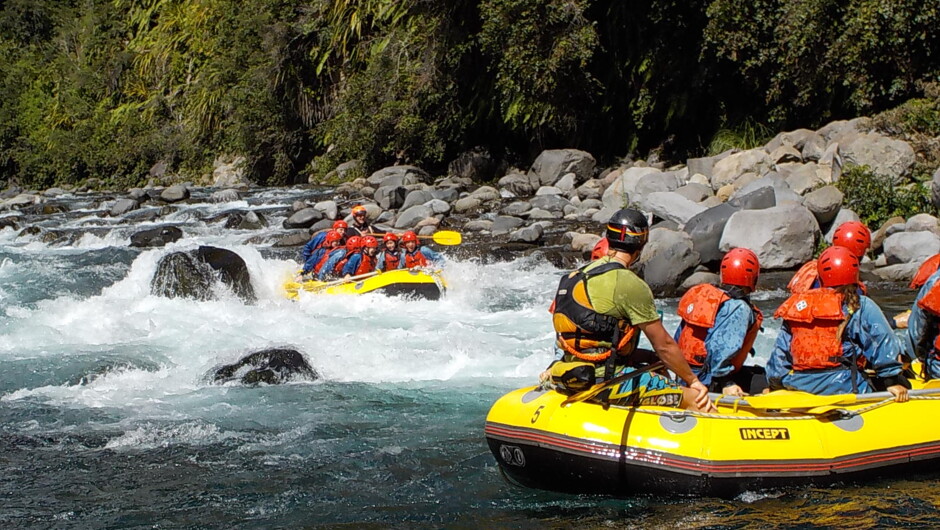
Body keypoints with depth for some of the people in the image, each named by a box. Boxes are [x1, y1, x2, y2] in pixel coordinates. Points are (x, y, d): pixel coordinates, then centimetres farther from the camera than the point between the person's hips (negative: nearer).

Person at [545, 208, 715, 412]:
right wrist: (693, 381, 5)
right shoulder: (631, 285, -13)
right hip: (606, 380, -9)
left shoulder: (576, 276, 13)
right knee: (696, 400, -8)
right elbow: (664, 345, -7)